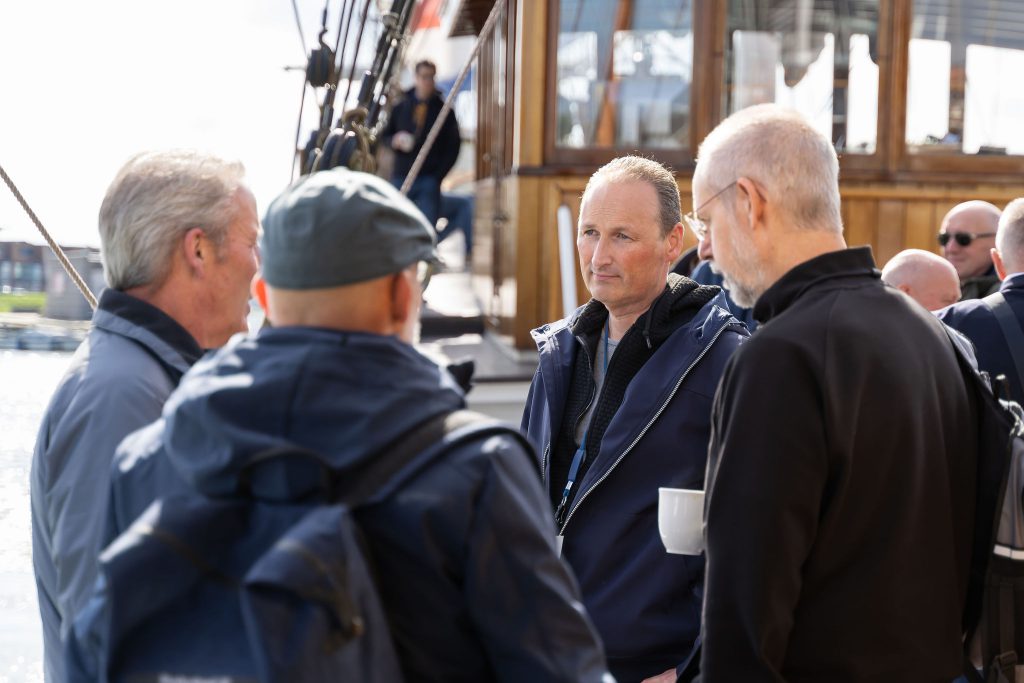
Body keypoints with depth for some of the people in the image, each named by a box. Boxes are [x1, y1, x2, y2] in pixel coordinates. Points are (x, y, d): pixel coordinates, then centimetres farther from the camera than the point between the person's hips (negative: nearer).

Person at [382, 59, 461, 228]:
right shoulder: (401, 108, 12)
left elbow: (453, 147, 5)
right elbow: (385, 136, 20)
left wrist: (438, 176, -5)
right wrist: (394, 141, -5)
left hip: (429, 181, -2)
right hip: (400, 178, 3)